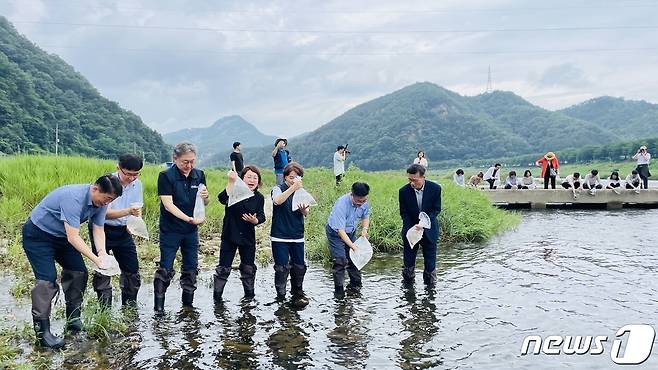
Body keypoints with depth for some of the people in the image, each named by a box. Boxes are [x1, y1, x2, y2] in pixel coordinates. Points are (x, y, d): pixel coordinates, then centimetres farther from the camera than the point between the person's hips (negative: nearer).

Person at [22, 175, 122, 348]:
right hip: (38, 235, -8)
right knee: (47, 280, -16)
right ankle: (42, 332, -11)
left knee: (78, 272, 4)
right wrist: (96, 259, -34)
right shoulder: (74, 198, -36)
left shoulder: (101, 202, -10)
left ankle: (73, 320, 18)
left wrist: (103, 253, -23)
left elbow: (98, 230, -5)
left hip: (61, 236, 8)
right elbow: (73, 237, -35)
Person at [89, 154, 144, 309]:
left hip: (122, 231, 5)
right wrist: (128, 211, -39)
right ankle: (104, 309, 12)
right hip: (102, 229, -5)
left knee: (132, 269, 7)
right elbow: (104, 213, -25)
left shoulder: (137, 184, -2)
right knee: (102, 270, -2)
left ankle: (130, 308, 22)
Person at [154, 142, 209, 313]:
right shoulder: (166, 176, -13)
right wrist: (188, 218, -29)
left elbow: (204, 203, 8)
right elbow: (168, 204, -20)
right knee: (165, 269, -1)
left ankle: (188, 303, 25)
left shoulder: (199, 175, 1)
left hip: (191, 231, 5)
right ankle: (158, 305, 8)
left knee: (191, 268, 11)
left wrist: (205, 197, -16)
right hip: (170, 230, -5)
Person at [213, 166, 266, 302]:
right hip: (229, 236, -3)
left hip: (248, 238, 3)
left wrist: (255, 220, -27)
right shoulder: (234, 191, -11)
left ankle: (249, 295, 33)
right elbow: (222, 199, -32)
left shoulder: (259, 198, -1)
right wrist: (231, 182, -42)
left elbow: (262, 216, -4)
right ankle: (217, 297, 15)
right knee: (223, 269, 2)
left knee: (249, 269, 15)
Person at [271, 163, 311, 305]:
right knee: (282, 267, -2)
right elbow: (277, 200, -28)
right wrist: (293, 188, -36)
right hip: (280, 236, -4)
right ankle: (280, 294, 15)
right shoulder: (279, 189, -4)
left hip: (297, 236, 4)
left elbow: (306, 214, 3)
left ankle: (297, 292, 27)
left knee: (299, 266, 9)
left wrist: (304, 210, -21)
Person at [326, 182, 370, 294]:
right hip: (336, 232, -6)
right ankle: (339, 289, -3)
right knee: (340, 260, -12)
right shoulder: (342, 204, -35)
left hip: (351, 232, 6)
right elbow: (340, 230, -34)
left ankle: (355, 284, 21)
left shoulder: (364, 202, -16)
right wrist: (353, 246, -35)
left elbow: (366, 216, 6)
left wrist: (364, 229, -14)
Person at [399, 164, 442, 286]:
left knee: (430, 261, 6)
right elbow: (404, 213, -6)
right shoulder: (403, 191, -13)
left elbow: (436, 209, -8)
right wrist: (411, 228, -20)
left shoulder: (435, 188, -13)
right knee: (408, 260, 5)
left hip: (429, 230, 0)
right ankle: (408, 286, 21)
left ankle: (430, 284, 22)